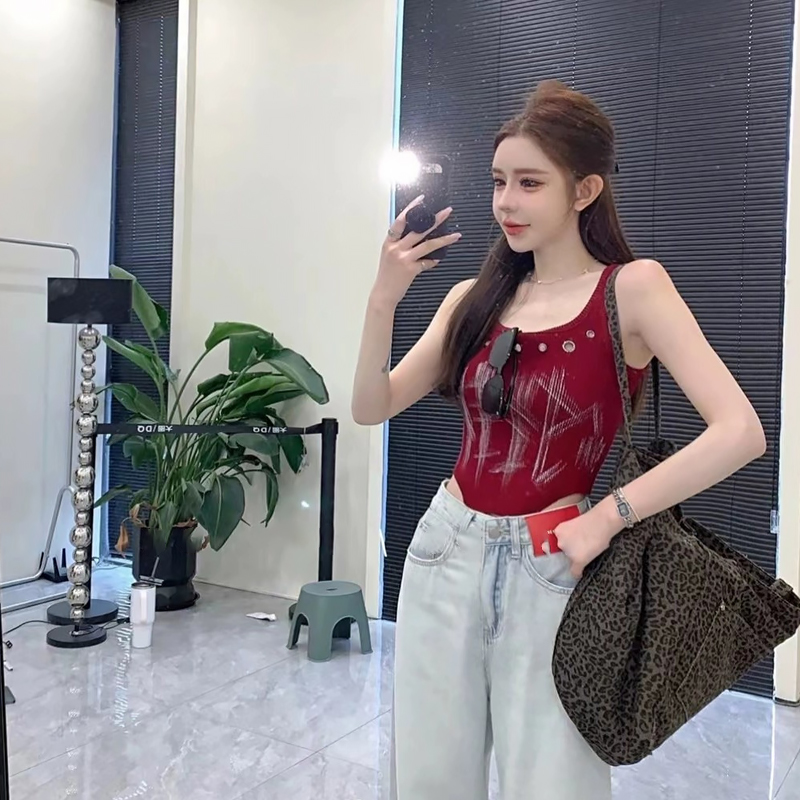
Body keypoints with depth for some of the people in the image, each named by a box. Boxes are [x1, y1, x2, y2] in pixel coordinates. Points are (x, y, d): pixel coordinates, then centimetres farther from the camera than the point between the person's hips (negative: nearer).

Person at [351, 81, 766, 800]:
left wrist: (606, 518, -18)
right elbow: (372, 409, 5)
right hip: (447, 554, 5)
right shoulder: (476, 296, 6)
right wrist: (384, 300, -9)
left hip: (553, 571, -4)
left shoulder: (631, 286, -8)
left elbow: (739, 432, -18)